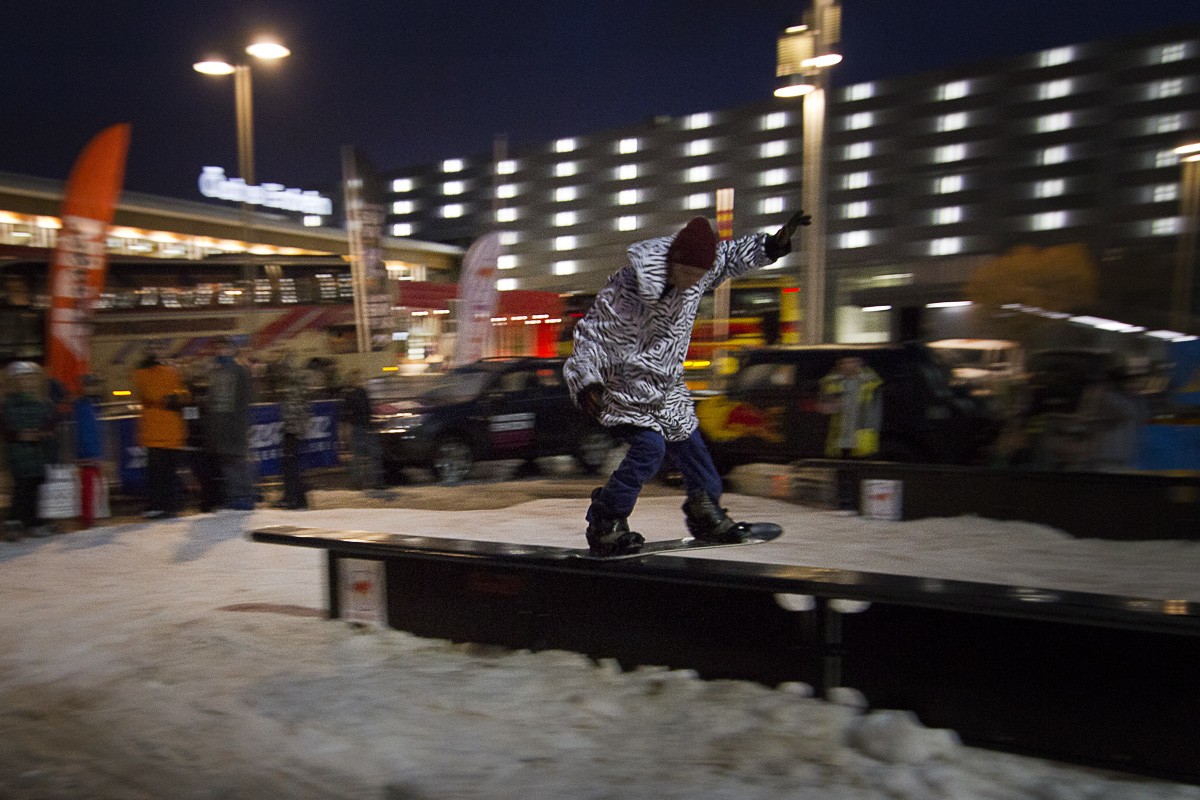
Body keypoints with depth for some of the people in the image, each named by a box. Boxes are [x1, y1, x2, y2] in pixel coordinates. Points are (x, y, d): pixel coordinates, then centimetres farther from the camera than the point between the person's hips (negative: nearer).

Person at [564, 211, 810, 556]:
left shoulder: (701, 270, -8)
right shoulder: (626, 288, -27)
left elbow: (730, 256, 15)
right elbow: (592, 334, -22)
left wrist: (772, 244, 8)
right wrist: (586, 381, -31)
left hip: (666, 385, 7)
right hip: (625, 383, -7)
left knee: (686, 440, 12)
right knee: (650, 444, -21)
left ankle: (705, 514, 32)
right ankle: (604, 523, -10)